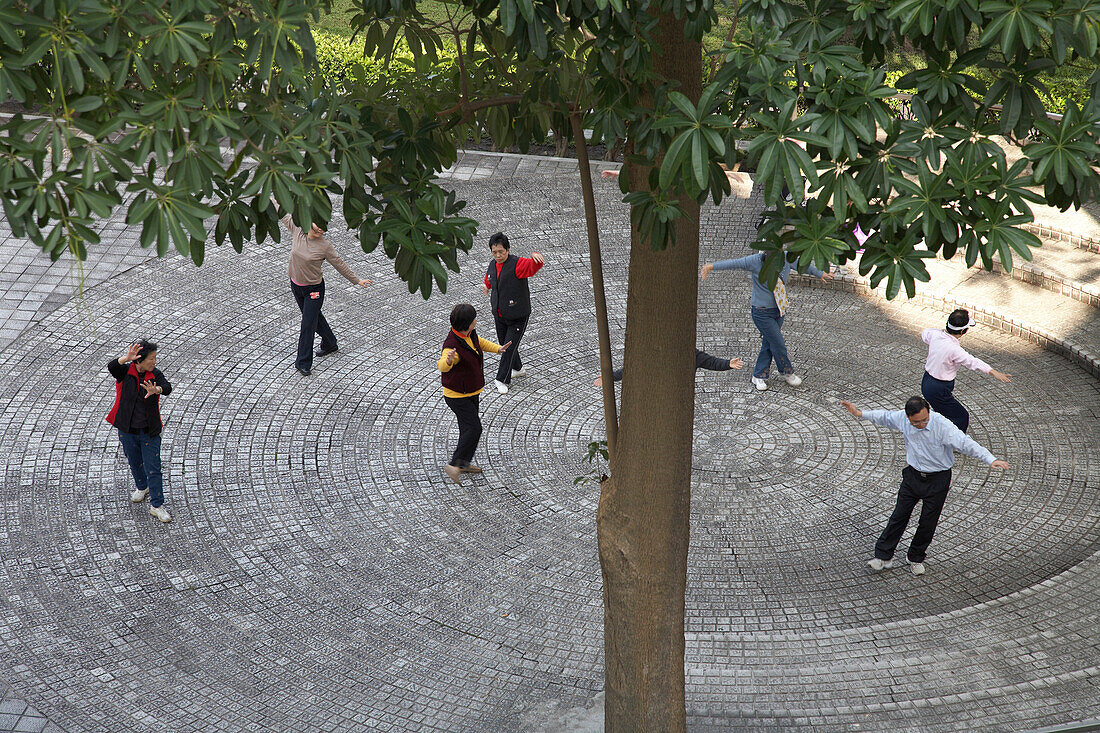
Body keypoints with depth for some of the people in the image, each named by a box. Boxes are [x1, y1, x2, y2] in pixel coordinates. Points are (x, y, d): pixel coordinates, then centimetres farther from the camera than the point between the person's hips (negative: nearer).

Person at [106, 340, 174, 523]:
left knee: (153, 468, -3)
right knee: (135, 463, 20)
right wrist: (126, 359, -52)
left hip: (150, 431, -1)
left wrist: (155, 390, -49)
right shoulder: (125, 371, -10)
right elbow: (111, 367, -32)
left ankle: (157, 506, 5)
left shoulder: (155, 374, -7)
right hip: (127, 430, 1)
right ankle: (142, 488, 48)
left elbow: (167, 388, -26)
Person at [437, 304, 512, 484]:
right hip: (457, 395, -9)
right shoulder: (452, 344, -31)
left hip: (471, 391, 9)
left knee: (469, 427, 18)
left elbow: (479, 343, 20)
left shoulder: (468, 334, -3)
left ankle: (464, 463, 33)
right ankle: (454, 465, -3)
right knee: (474, 428, -12)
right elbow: (442, 366, -47)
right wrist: (448, 360, -69)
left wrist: (498, 348, 8)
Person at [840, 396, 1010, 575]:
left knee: (928, 522, 7)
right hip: (913, 475, 4)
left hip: (937, 480, -3)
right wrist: (860, 413, 15)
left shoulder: (942, 425, -28)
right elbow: (885, 417, 8)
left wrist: (991, 459, -44)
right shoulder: (902, 418, -14)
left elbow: (965, 443, -34)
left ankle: (916, 559, 29)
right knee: (899, 515, 7)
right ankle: (883, 557, 17)